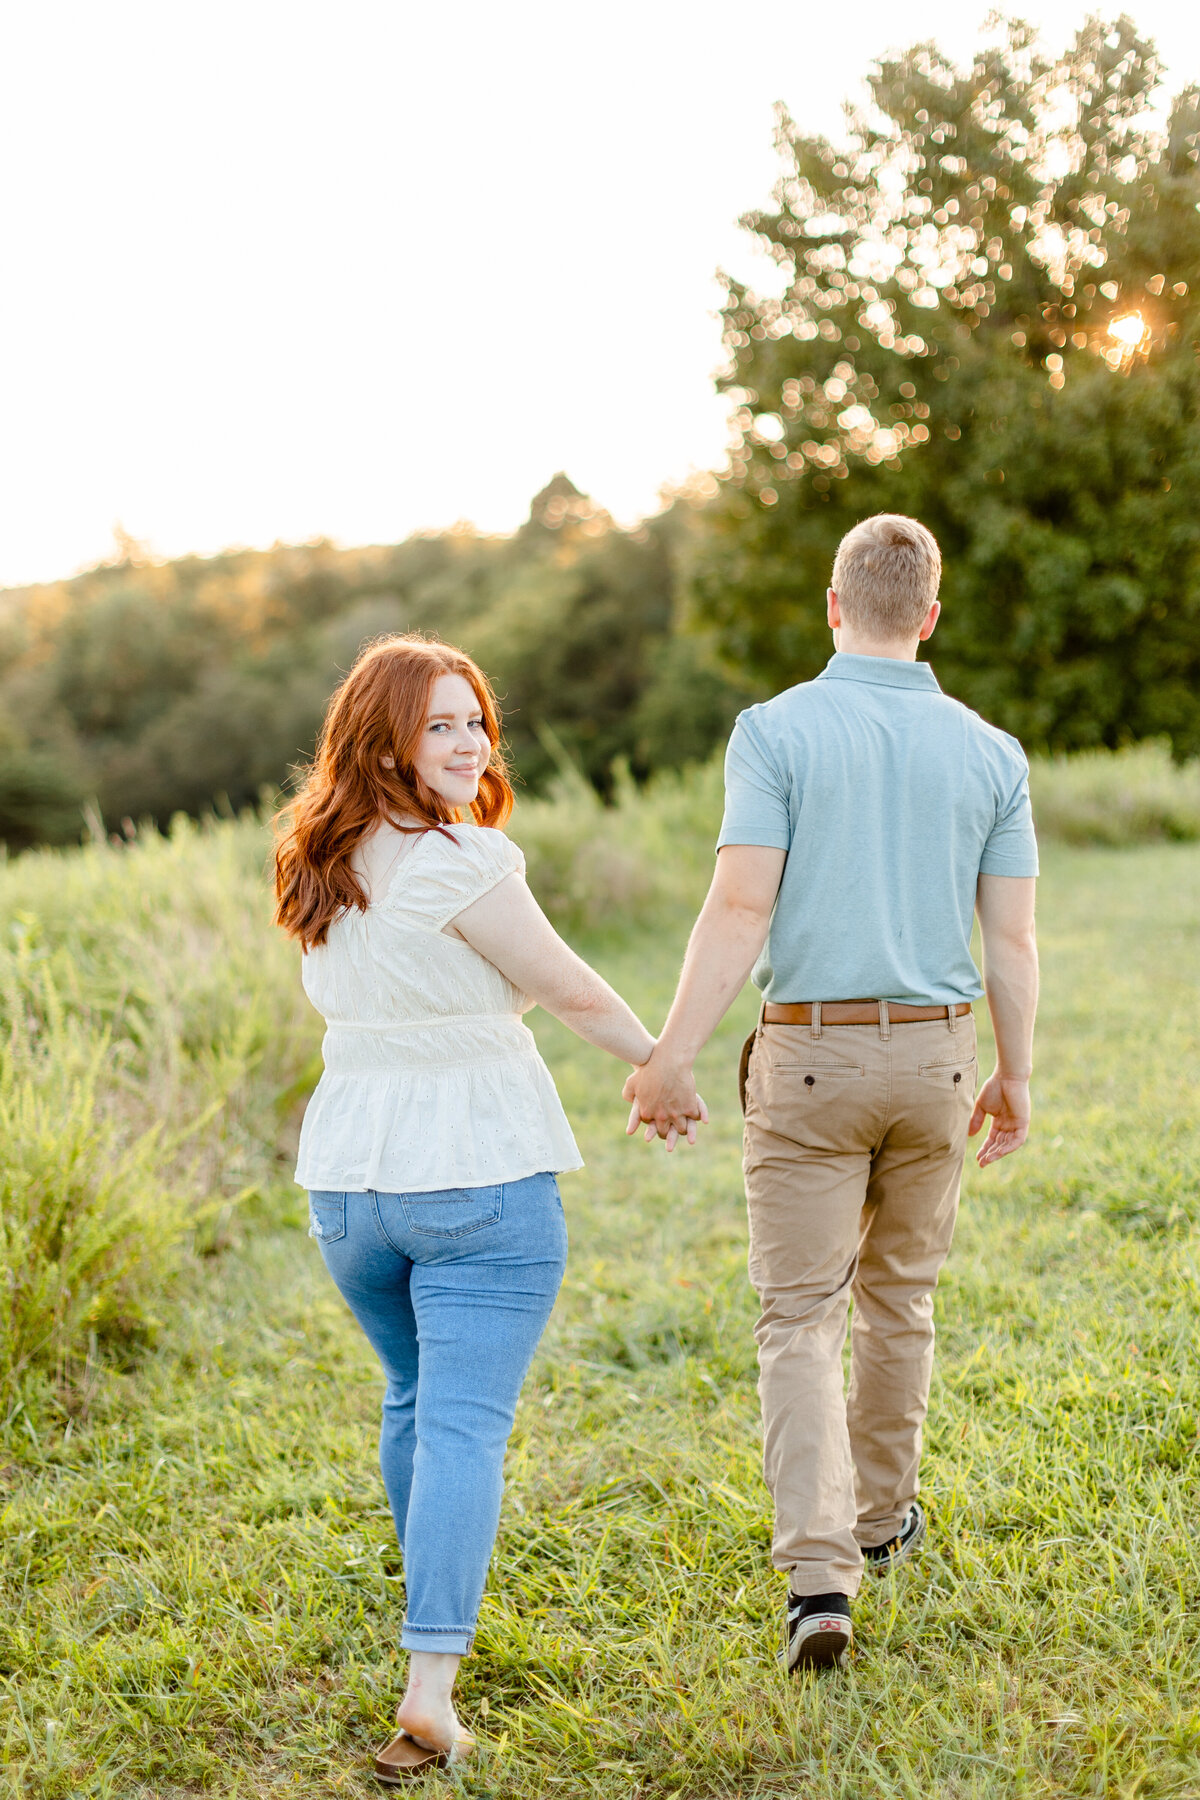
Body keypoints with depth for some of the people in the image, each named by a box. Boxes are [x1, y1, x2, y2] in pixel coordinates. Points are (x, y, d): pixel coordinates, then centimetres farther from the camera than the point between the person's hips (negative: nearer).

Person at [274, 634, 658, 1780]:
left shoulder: (321, 869, 7)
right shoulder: (460, 861, -17)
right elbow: (571, 992, -7)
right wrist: (658, 1068, 9)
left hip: (346, 1183, 8)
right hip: (480, 1179, -7)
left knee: (413, 1398, 25)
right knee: (466, 1422, -5)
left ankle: (437, 1610, 43)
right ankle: (430, 1683, -11)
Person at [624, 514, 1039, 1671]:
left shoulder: (777, 730, -8)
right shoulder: (988, 752, 2)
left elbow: (741, 908, -16)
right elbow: (1012, 937, 2)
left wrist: (672, 1056, -13)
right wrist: (1015, 1076, 13)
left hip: (809, 1057, -3)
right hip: (933, 1055, 3)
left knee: (801, 1317, 2)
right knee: (899, 1296, 21)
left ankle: (819, 1575, -9)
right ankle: (882, 1513, 37)